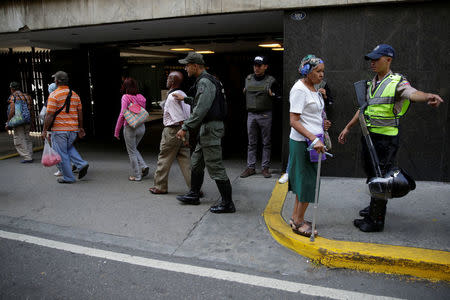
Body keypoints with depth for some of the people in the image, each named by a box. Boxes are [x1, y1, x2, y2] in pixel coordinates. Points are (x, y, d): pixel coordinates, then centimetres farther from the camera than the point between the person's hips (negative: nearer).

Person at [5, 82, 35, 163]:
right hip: (27, 122, 7)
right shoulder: (27, 96, 13)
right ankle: (30, 156, 15)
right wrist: (31, 122, 21)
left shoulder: (13, 97, -6)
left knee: (19, 141, -1)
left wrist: (8, 123, -9)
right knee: (27, 139, 14)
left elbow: (12, 111, -16)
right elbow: (32, 111, 14)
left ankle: (27, 157, -4)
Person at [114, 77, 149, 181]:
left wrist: (116, 131, -9)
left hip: (130, 128, -6)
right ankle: (143, 166, 10)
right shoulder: (141, 97, 5)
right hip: (141, 127, 6)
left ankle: (136, 176, 12)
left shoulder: (126, 97, -11)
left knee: (132, 152, 7)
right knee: (134, 149, 24)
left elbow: (122, 114, -15)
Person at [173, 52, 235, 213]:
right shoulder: (203, 81, 17)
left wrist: (185, 128, -22)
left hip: (211, 128, -11)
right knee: (196, 163, 19)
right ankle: (194, 195, 33)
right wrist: (185, 99, 37)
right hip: (206, 128, 11)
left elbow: (201, 110, -25)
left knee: (215, 167, -6)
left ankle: (227, 203, 3)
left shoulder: (205, 82, -16)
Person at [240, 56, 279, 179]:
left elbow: (277, 96, 6)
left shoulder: (271, 80, -1)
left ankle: (265, 167, 11)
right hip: (251, 114, 3)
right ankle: (250, 167, 13)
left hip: (265, 115, -3)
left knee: (266, 143, 3)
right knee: (251, 143, 7)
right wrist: (244, 92, 5)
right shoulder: (248, 79, 10)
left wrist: (272, 94, -12)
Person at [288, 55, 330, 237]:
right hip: (303, 142, -10)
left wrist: (320, 124, 17)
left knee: (304, 181, 15)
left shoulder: (312, 89, 15)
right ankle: (299, 223, 13)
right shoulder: (299, 89, -15)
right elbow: (294, 121, -22)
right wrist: (314, 139, -28)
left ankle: (296, 218, 27)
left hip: (312, 141, 10)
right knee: (307, 182, -2)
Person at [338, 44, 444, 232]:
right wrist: (348, 128, 20)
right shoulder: (372, 84, 13)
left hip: (385, 138, -8)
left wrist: (428, 96, -54)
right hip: (369, 136, 8)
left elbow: (412, 93, -31)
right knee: (371, 174, 19)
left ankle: (376, 220, 7)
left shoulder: (397, 82, -10)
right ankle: (375, 206, 39)